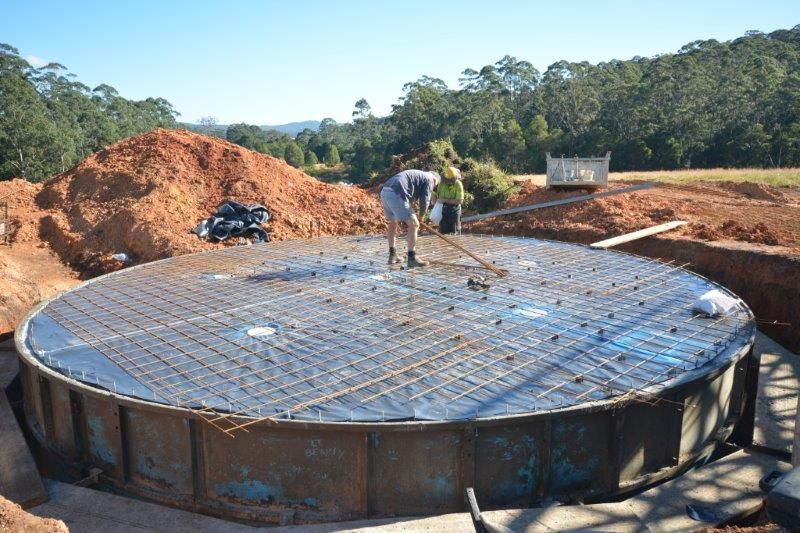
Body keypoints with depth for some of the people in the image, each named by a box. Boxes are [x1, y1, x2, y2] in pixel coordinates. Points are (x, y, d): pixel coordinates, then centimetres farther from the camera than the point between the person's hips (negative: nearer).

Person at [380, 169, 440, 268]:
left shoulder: (418, 175, 34)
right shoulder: (429, 179, 9)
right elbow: (424, 201, 2)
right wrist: (421, 216, 18)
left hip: (384, 192, 9)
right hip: (396, 194, -9)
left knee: (393, 223, 25)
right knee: (413, 224, -2)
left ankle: (392, 255, 31)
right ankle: (412, 258, -3)